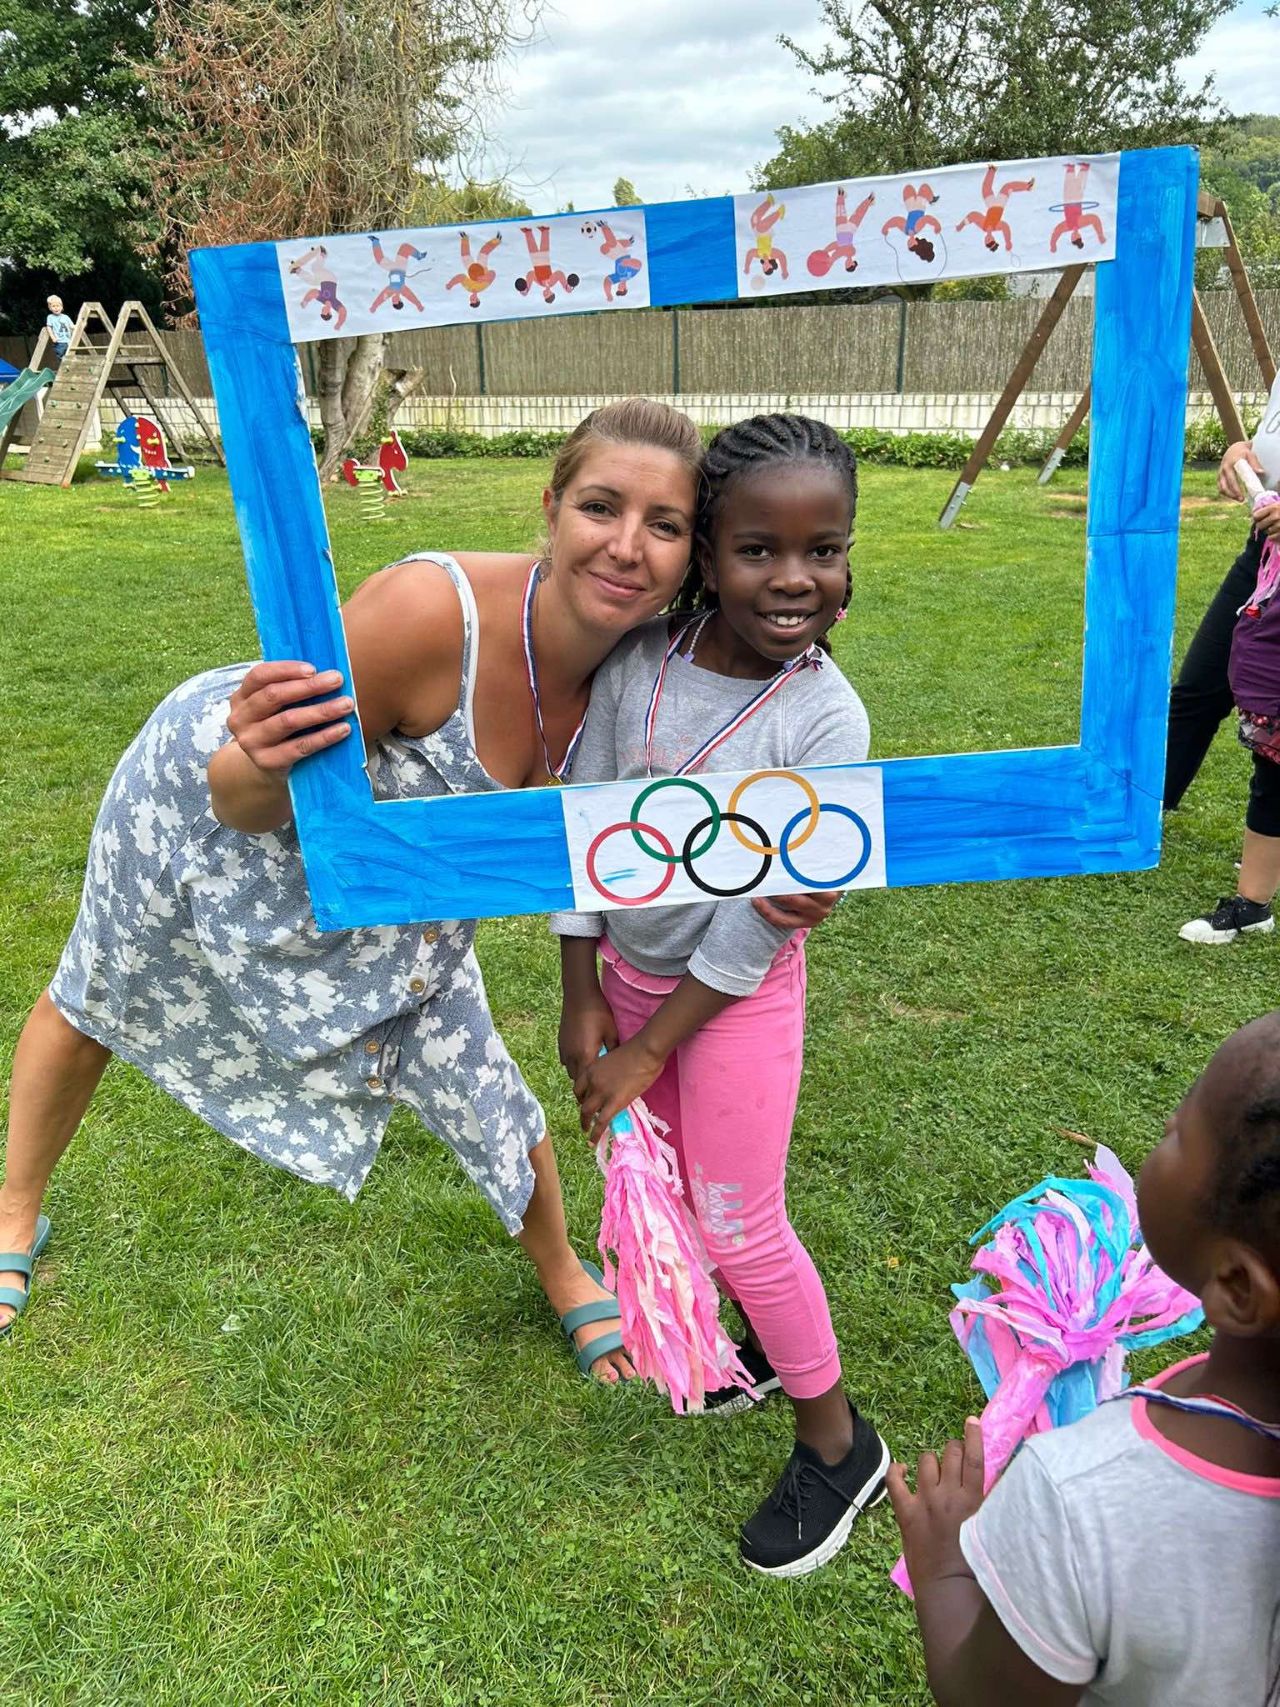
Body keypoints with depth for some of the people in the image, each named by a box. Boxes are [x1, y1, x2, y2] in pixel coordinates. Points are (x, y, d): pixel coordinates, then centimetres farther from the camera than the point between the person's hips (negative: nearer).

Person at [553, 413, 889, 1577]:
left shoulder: (826, 717, -23)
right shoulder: (639, 661, -13)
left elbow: (761, 918, -21)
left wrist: (649, 1050, -15)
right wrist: (583, 998, -3)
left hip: (739, 992, -5)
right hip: (632, 968, 5)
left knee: (739, 1222, 3)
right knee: (671, 1187, 20)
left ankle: (838, 1445, 28)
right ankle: (757, 1338, 48)